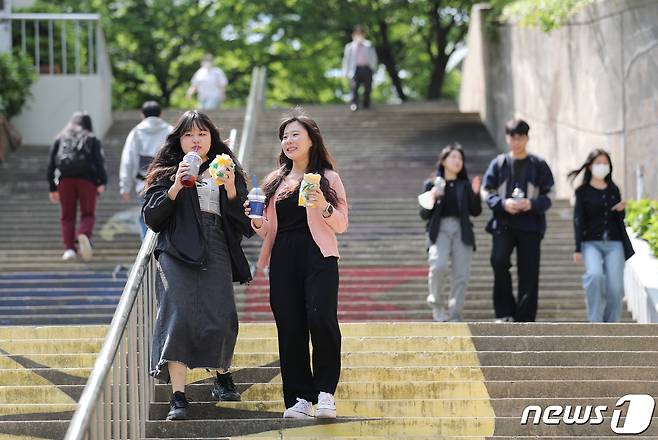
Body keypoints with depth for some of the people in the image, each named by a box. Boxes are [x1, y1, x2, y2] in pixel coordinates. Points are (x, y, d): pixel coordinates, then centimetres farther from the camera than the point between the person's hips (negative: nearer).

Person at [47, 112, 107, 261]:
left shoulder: (60, 139, 18)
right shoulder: (92, 140, 12)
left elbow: (51, 164, 11)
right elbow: (99, 161, -4)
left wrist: (52, 188, 13)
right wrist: (102, 182, -10)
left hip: (65, 179, 1)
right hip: (87, 179, -1)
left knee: (67, 216, 8)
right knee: (88, 214, 6)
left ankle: (69, 248, -5)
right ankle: (84, 235, -24)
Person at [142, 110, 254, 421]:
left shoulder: (227, 172, 19)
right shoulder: (166, 173, 13)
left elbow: (244, 221, 12)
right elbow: (151, 217, 2)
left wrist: (231, 190, -4)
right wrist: (176, 187, -10)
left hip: (217, 255, 2)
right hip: (178, 256, -2)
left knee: (220, 319, -7)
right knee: (178, 318, -14)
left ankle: (223, 377, 24)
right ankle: (178, 396, -15)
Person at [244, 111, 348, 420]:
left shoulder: (328, 178, 7)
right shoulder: (274, 182, 17)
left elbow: (341, 225, 3)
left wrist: (324, 207, -15)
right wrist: (257, 222, -2)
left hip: (318, 257, -4)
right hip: (283, 260, 4)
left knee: (321, 319, -20)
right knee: (289, 329, -1)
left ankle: (325, 391, -9)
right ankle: (300, 398, 4)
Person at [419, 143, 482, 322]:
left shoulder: (465, 185, 13)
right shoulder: (432, 184, 8)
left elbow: (475, 212, 9)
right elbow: (424, 215, 5)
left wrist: (475, 194, -7)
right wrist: (431, 198, -13)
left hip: (461, 231, 2)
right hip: (440, 229, -2)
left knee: (461, 275, -6)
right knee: (439, 266, -26)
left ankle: (455, 316, 5)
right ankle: (437, 302, -1)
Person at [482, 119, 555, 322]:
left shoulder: (538, 165, 7)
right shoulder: (498, 164, 8)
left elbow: (548, 195, 5)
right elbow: (488, 193, 7)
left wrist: (532, 204, -15)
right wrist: (503, 204, -13)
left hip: (530, 224, 0)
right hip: (504, 223, 0)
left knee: (529, 273, -1)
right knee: (499, 260, -23)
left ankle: (525, 319, 6)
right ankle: (505, 311, -11)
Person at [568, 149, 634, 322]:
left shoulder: (614, 190, 14)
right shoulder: (583, 191, 5)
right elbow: (578, 220, 1)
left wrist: (621, 210, -3)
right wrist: (578, 249, -7)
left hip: (614, 244, 3)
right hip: (591, 243, -3)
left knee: (615, 288, -9)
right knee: (595, 275, -29)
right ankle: (595, 323, -20)